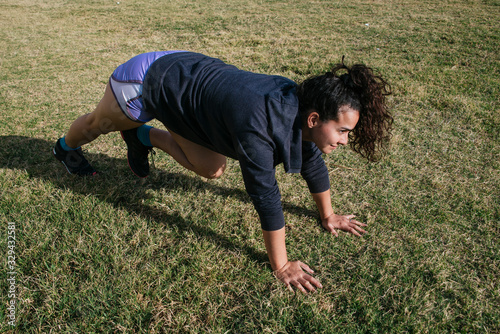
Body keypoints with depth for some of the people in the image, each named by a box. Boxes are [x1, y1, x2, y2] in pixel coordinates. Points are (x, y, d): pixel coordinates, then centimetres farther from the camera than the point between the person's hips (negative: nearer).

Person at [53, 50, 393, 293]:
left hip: (191, 71, 6)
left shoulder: (301, 105, -16)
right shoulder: (259, 124, -41)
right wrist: (281, 266, -26)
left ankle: (144, 137, 27)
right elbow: (265, 195, -36)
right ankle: (66, 147, 58)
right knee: (100, 124, 23)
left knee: (211, 169, 7)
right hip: (149, 81, -6)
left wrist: (328, 215, 7)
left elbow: (312, 162, -2)